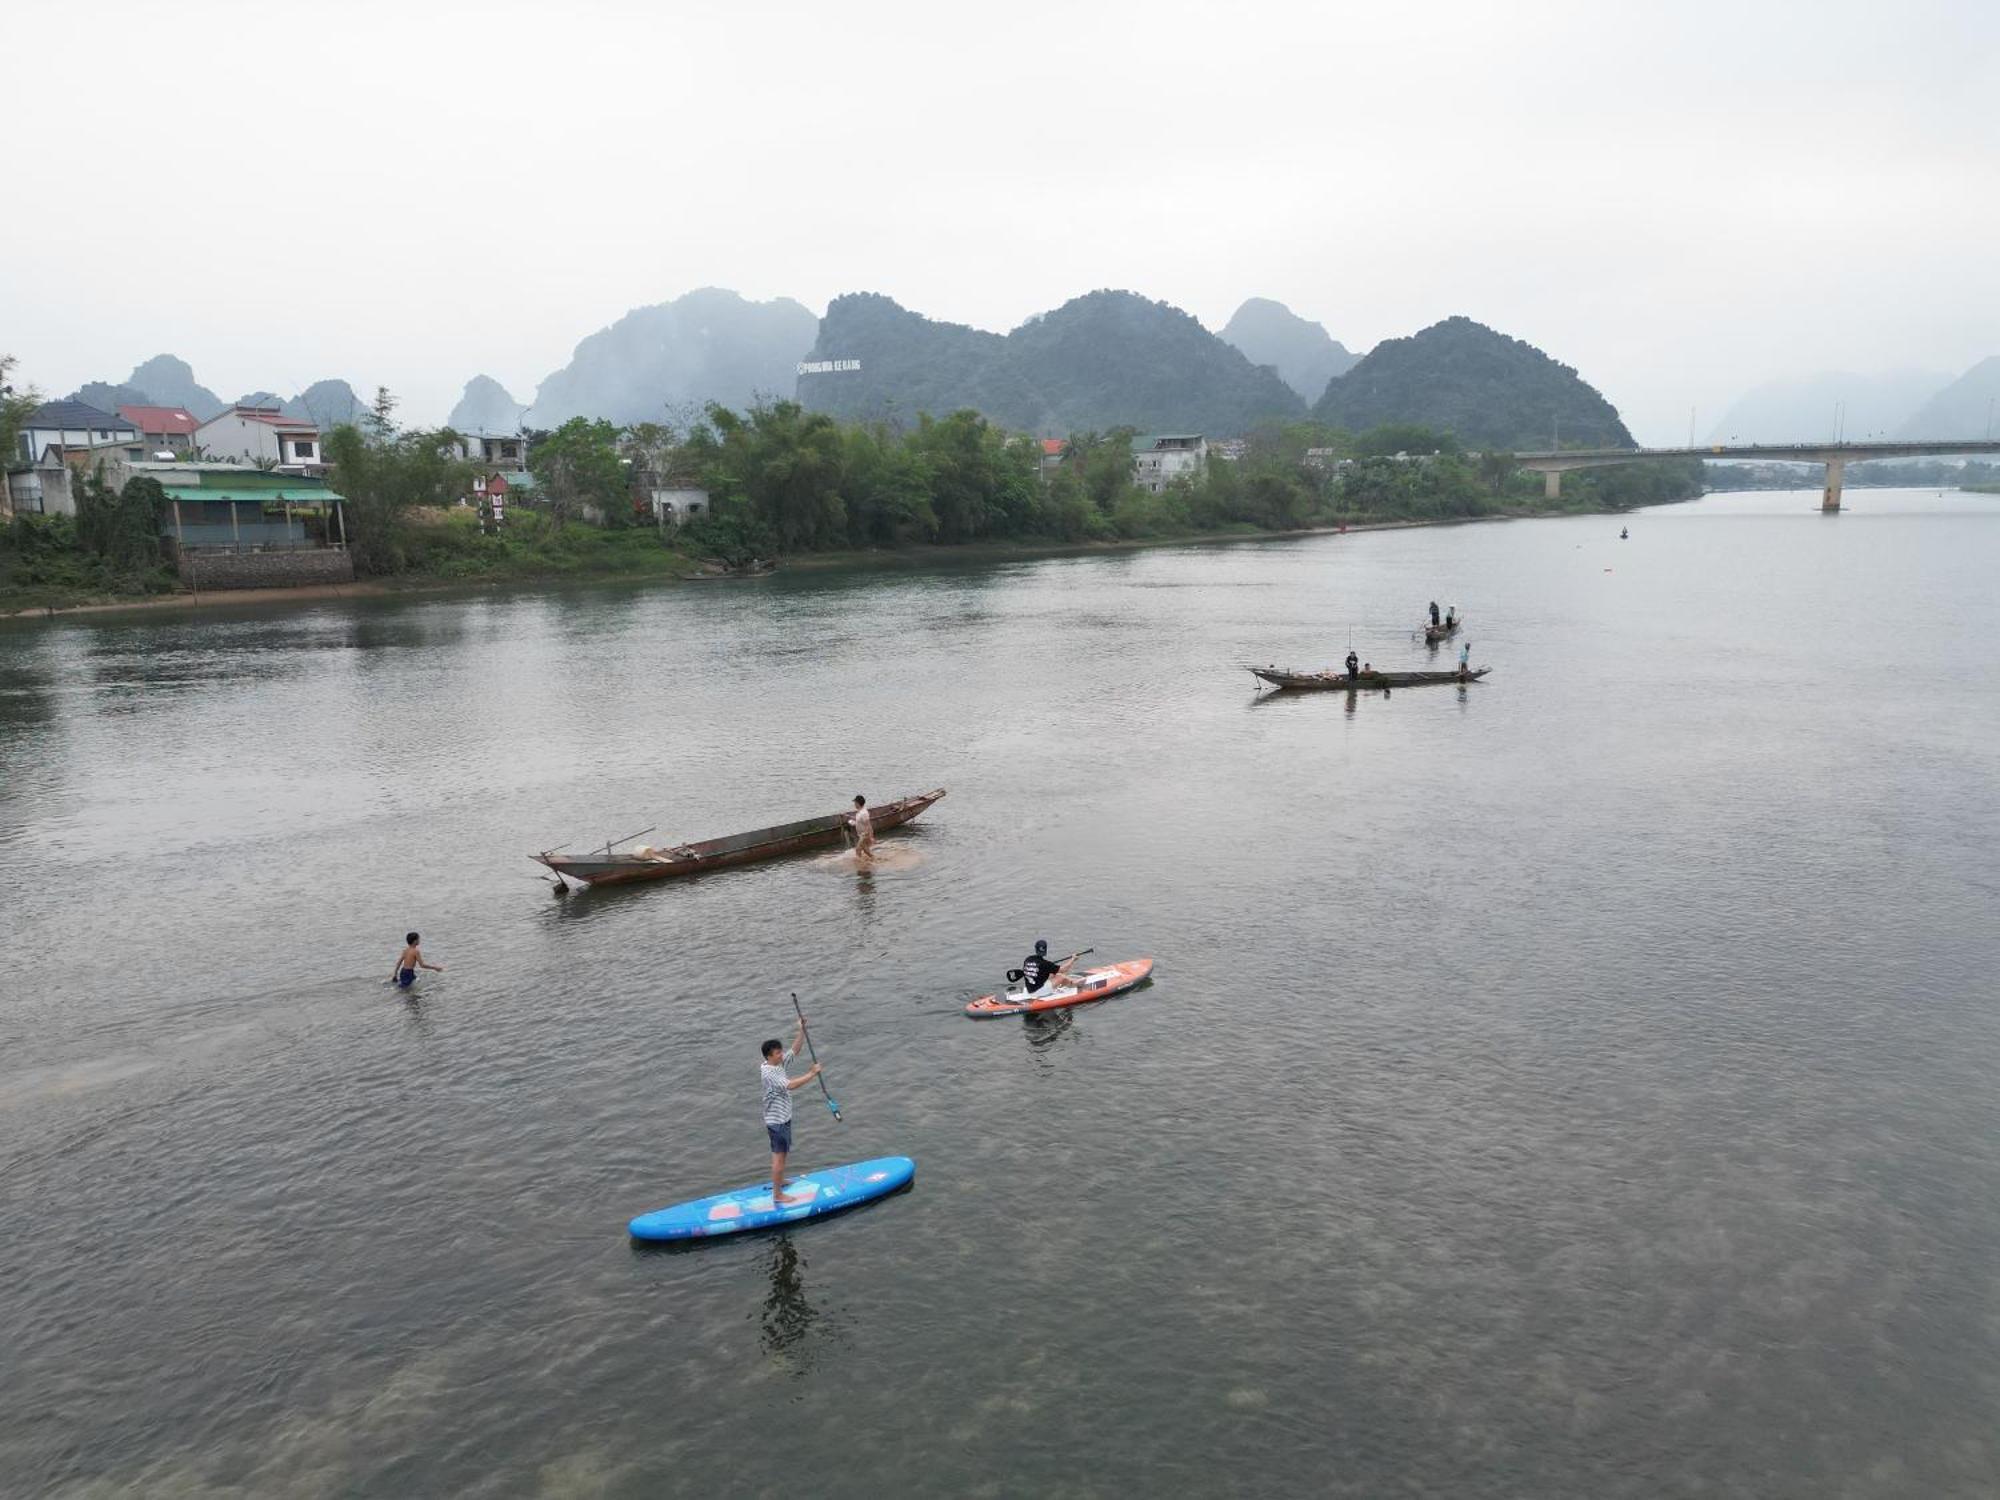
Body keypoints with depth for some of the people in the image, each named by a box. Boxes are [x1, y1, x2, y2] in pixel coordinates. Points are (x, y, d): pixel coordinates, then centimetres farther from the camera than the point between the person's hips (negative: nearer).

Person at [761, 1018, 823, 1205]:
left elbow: (794, 1050, 13)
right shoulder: (769, 1073, -27)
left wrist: (802, 1030, 2)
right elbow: (790, 1085, -37)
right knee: (779, 1156, -4)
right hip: (777, 1121, -10)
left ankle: (779, 1182, 42)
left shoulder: (778, 1063, 2)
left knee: (782, 1153, 25)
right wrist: (811, 1074, -29)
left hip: (783, 1118, 10)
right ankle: (777, 1196, 1)